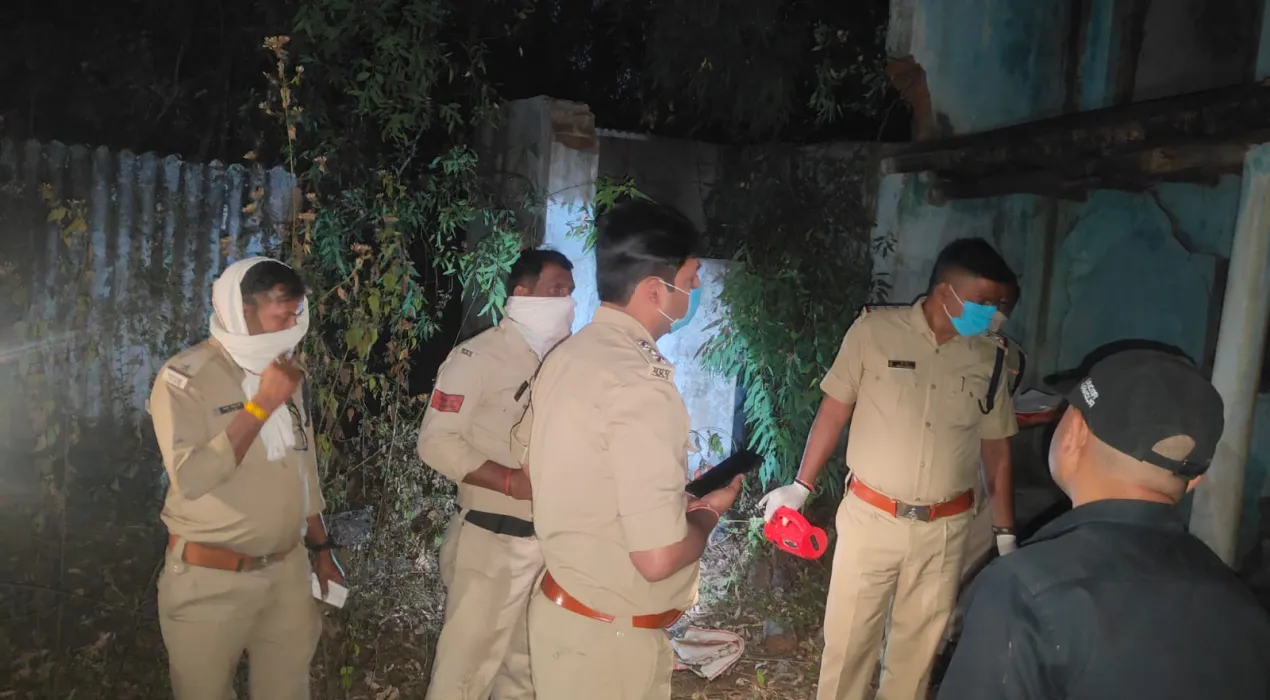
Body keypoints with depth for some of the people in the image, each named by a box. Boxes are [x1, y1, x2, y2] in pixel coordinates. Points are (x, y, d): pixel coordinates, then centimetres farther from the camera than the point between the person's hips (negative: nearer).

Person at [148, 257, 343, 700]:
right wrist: (263, 405, -22)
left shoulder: (287, 375, 7)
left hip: (288, 572, 5)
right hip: (211, 580, -5)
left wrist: (321, 549, 16)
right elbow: (190, 478, -25)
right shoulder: (185, 378, -13)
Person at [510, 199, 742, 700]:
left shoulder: (569, 354, 0)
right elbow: (659, 557, -30)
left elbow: (526, 453, 16)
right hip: (609, 636, -8)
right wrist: (709, 509, -8)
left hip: (564, 605, 8)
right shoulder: (640, 384, -27)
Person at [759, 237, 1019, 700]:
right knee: (848, 636, 8)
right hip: (870, 517, -2)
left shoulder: (989, 358, 1)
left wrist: (1005, 529, 12)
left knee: (920, 643, 15)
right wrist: (801, 486, -3)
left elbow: (996, 447, 10)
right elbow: (833, 412, -3)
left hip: (945, 529, 3)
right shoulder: (874, 331, -9)